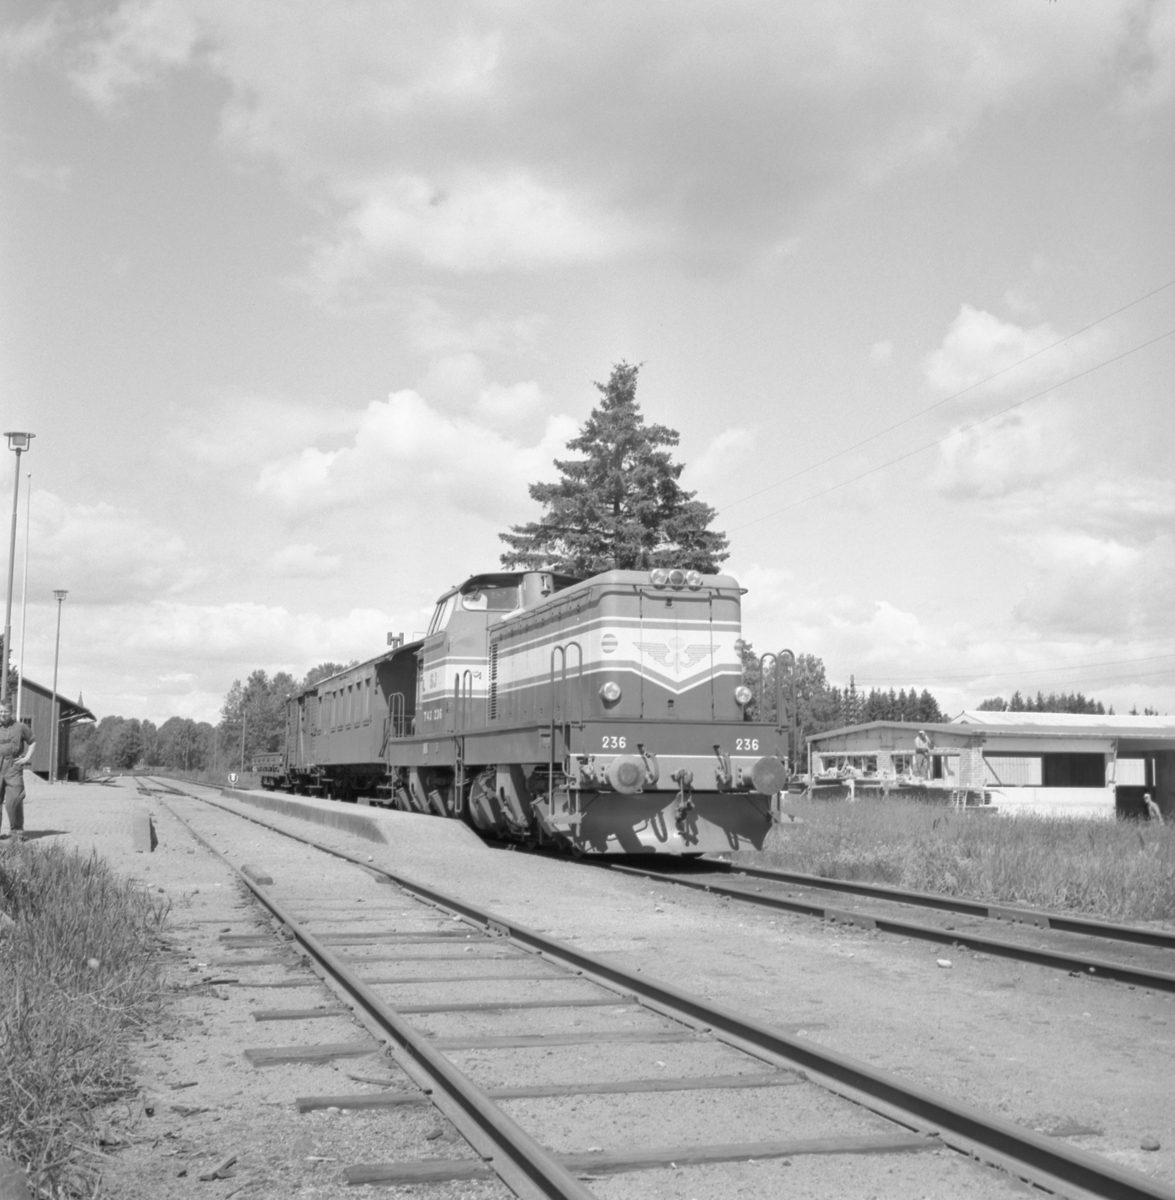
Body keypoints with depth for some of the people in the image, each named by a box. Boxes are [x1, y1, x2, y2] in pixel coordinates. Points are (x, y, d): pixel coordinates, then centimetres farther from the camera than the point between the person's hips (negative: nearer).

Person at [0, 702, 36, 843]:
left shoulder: (20, 727, 4)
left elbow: (32, 742, 15)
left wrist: (27, 757, 3)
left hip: (13, 768, -2)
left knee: (14, 801, -8)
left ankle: (17, 832, 0)